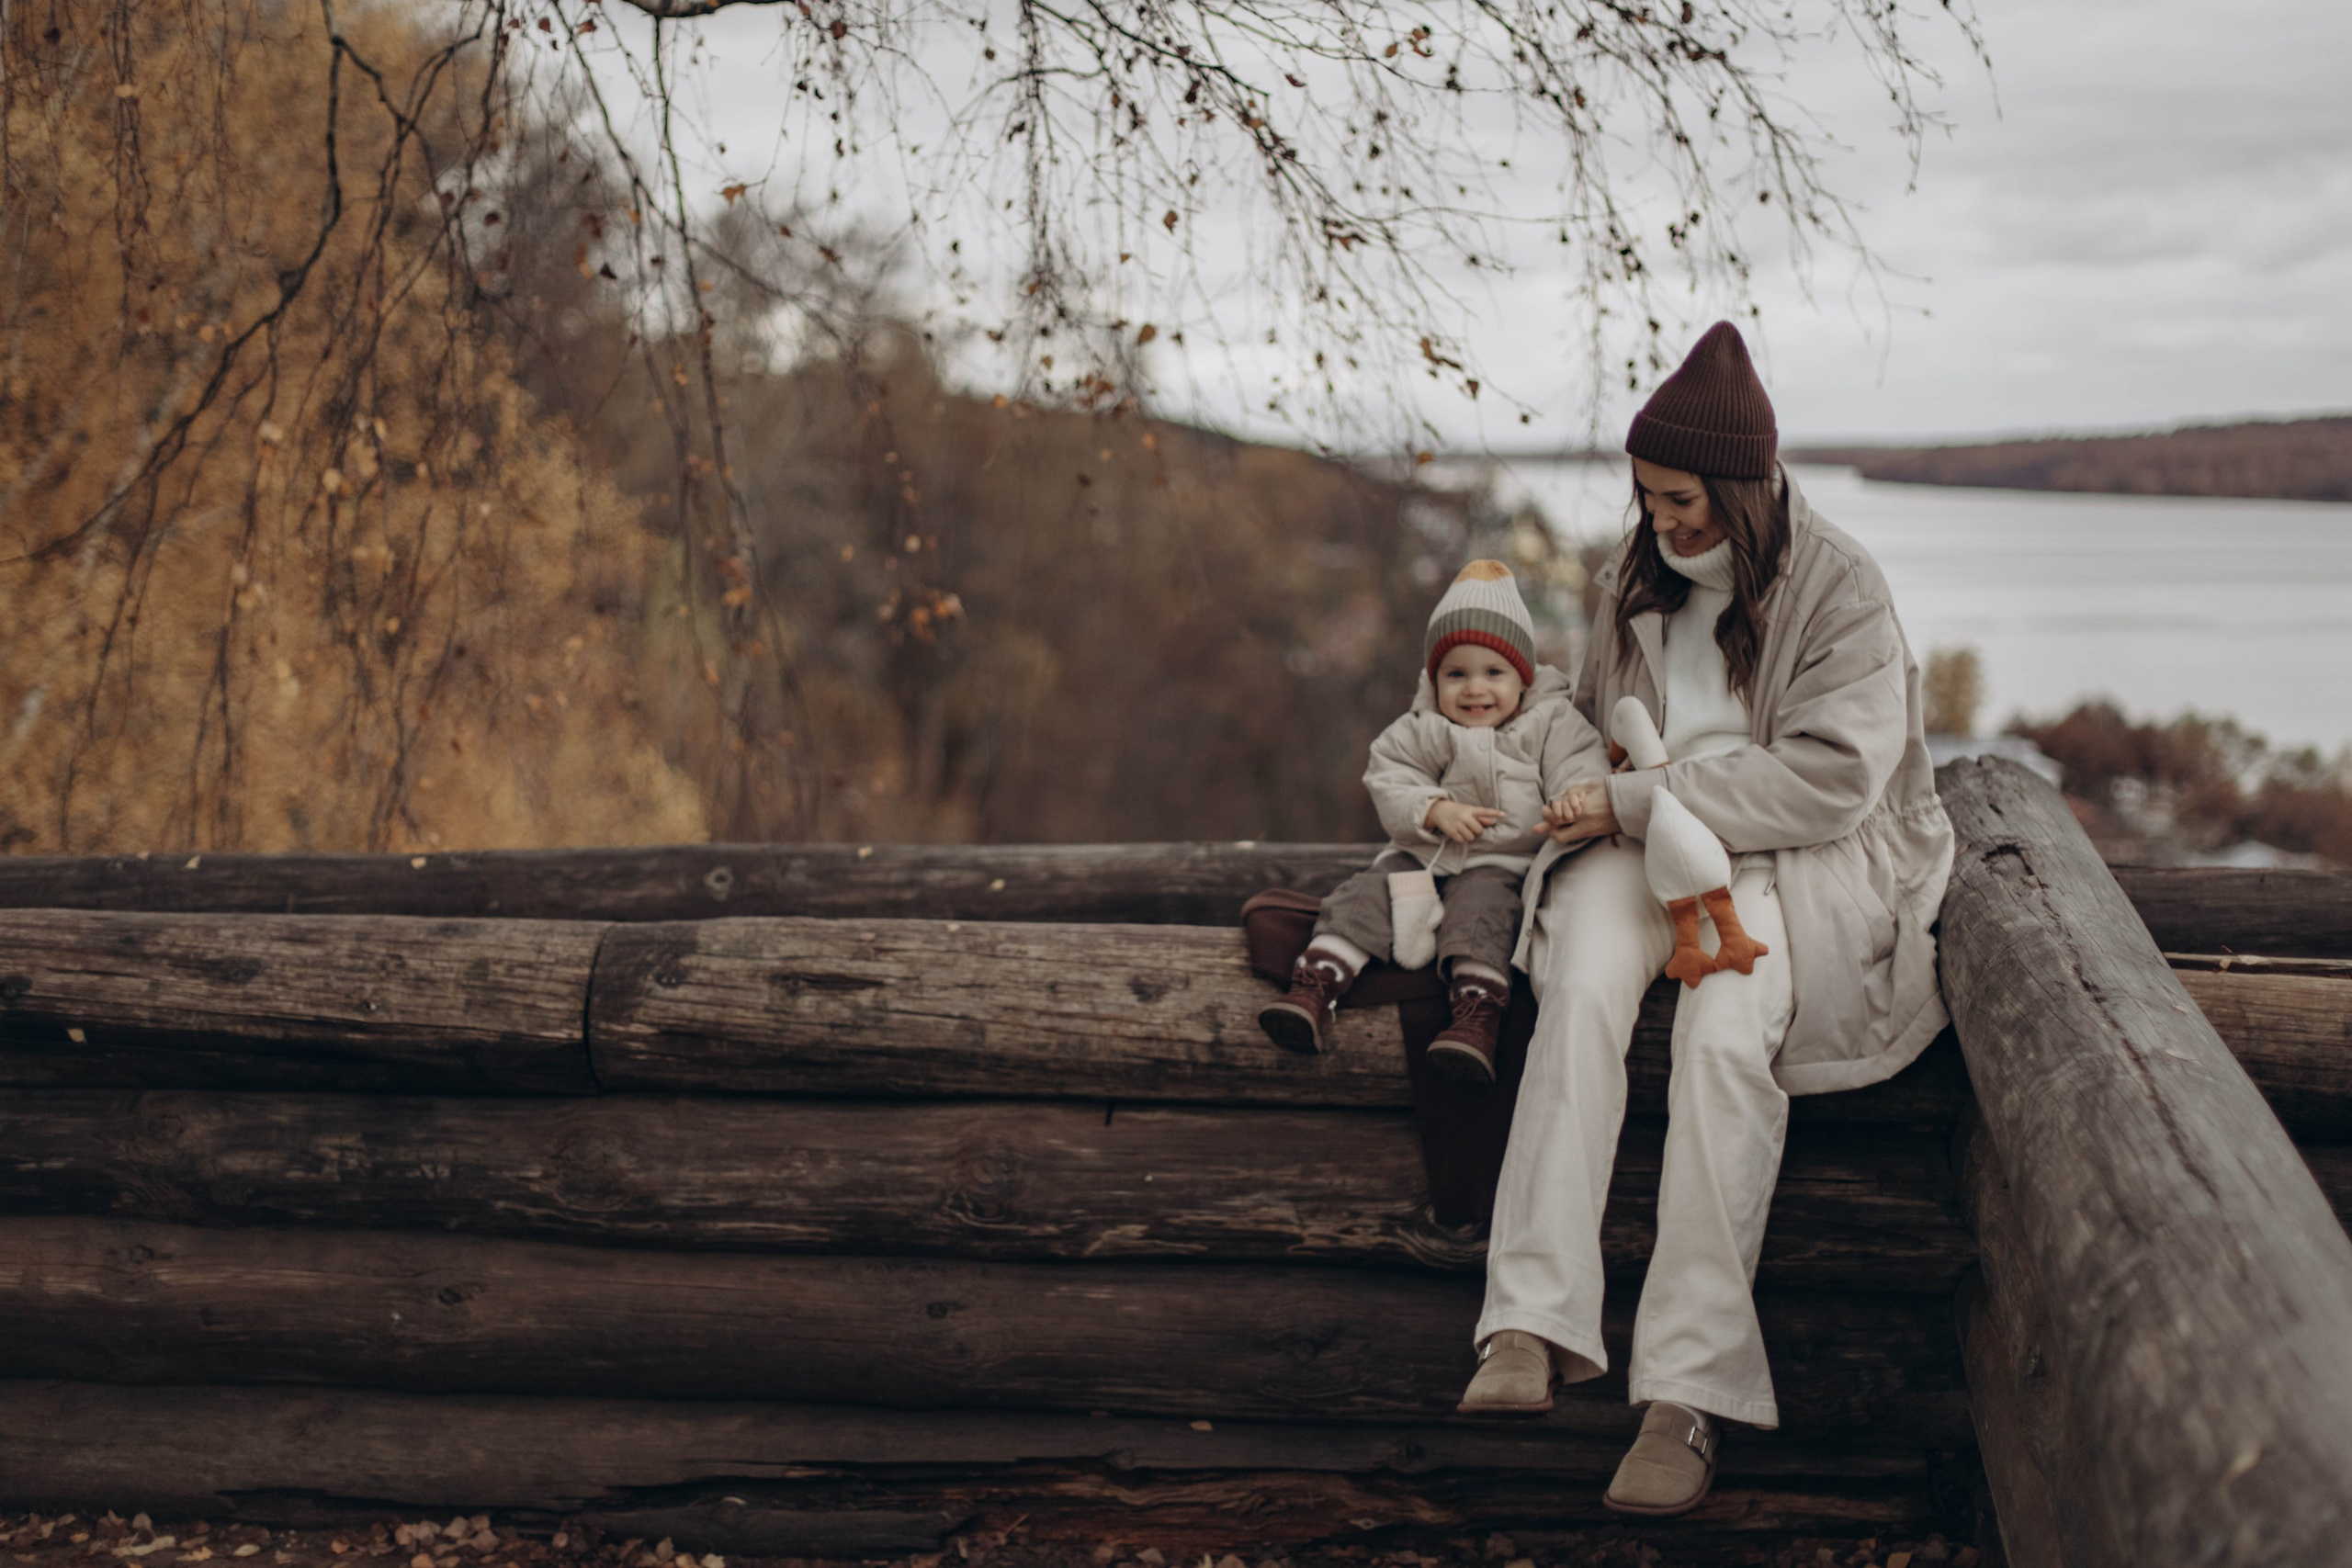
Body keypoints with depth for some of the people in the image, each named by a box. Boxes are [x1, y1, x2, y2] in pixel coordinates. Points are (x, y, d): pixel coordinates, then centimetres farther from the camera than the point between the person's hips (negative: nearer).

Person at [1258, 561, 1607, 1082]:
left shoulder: (1552, 724, 4)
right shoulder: (1418, 732, 10)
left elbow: (1582, 769, -6)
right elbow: (1389, 785, 2)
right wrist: (1436, 810, -18)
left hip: (1500, 862, -3)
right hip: (1421, 854, 3)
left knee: (1479, 904, -32)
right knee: (1366, 895, -18)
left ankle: (1478, 1014, -42)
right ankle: (1314, 987, -25)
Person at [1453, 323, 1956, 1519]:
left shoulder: (1839, 591, -5)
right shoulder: (1636, 579, 14)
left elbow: (1829, 777, -15)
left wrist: (1639, 802, -17)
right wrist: (1598, 798, 10)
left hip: (1796, 860, -4)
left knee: (1726, 1033, -34)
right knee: (1582, 987, -31)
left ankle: (1690, 1394, -35)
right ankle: (1531, 1326, -39)